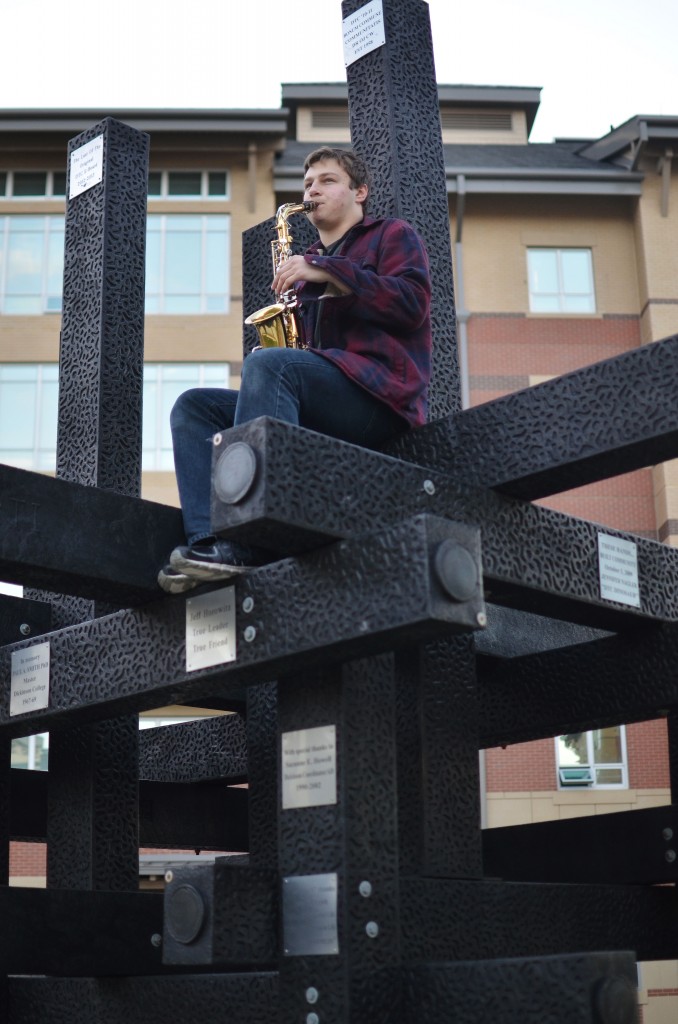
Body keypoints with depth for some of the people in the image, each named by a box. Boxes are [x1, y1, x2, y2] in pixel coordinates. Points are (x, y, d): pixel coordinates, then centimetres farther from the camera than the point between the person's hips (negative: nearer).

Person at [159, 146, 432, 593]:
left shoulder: (393, 235, 14)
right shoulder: (308, 263, 31)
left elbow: (412, 303, -6)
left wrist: (326, 271, -10)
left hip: (381, 394, -7)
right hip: (315, 410, 7)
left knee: (267, 364, -34)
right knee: (194, 406, -8)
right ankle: (209, 539, -31)